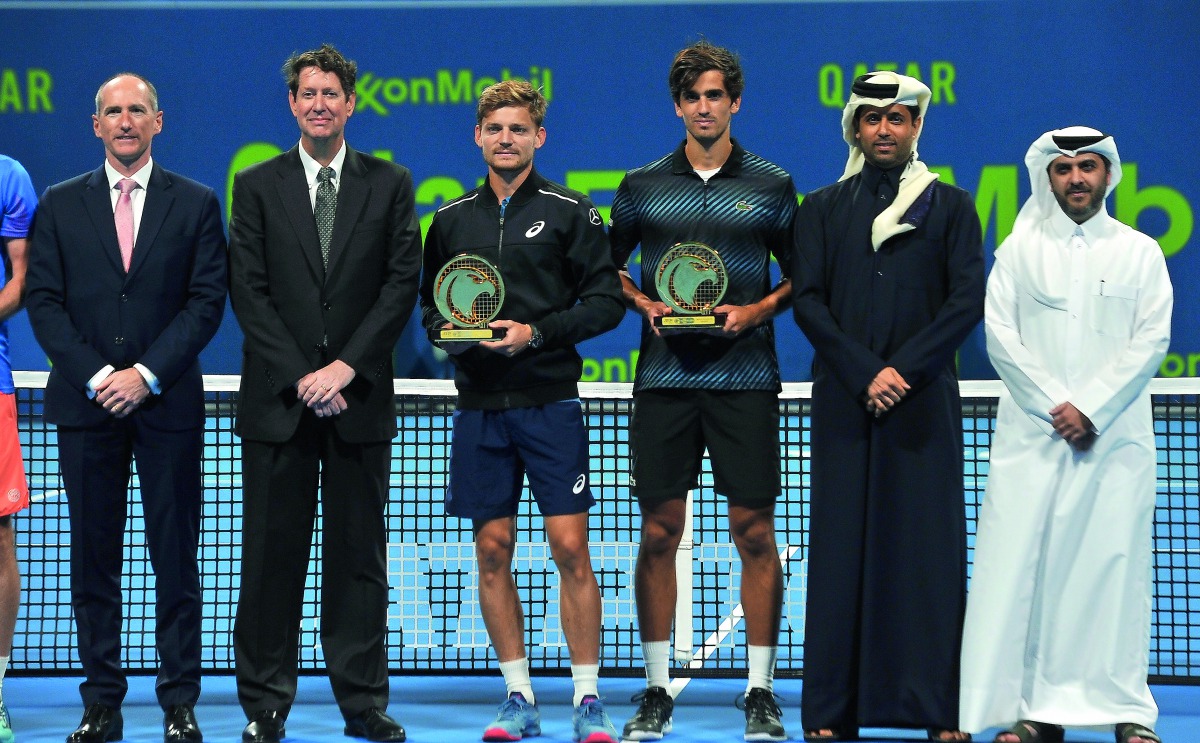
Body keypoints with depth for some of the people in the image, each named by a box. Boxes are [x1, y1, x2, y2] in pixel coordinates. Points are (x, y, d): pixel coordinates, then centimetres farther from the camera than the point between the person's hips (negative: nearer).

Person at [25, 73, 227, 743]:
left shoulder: (197, 204, 6)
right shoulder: (61, 205, 9)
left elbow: (207, 302, 0)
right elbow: (44, 301, 3)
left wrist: (147, 374, -11)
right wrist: (96, 376, -9)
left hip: (168, 402, -1)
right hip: (86, 402, 1)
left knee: (177, 558, 0)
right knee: (94, 559, 3)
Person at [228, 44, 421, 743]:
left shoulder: (390, 183, 7)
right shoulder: (257, 186, 6)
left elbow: (403, 281, 1)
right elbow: (249, 290, 0)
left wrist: (348, 365, -9)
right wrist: (300, 377, -9)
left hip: (359, 397, 0)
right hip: (278, 397, 0)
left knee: (360, 553, 3)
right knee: (273, 553, 1)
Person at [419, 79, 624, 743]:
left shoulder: (569, 212, 1)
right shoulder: (452, 220, 12)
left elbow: (606, 301, -2)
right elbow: (430, 303, 20)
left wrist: (537, 332, -13)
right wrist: (448, 329, -2)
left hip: (550, 402, -3)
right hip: (479, 407, 3)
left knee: (570, 548, -6)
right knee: (493, 549, 4)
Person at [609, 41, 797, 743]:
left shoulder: (772, 185, 6)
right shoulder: (643, 185, 9)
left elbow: (800, 275, 10)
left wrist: (758, 310, -7)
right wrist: (646, 304, -1)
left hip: (746, 378, -1)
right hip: (664, 380, 1)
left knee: (756, 533, -2)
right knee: (659, 533, 1)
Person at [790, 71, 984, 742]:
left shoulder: (951, 206, 10)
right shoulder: (823, 208, 13)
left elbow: (969, 301, 0)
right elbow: (808, 302, 4)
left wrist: (904, 368, -10)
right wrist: (863, 374, -9)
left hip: (925, 402, -1)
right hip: (844, 402, 1)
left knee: (929, 546, -3)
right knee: (842, 547, -1)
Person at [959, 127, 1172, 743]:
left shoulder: (1139, 252, 11)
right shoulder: (1019, 249, 12)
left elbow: (1151, 340, 2)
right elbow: (1001, 336, 3)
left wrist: (1091, 409, -9)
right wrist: (1055, 406, -7)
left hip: (1116, 433, 0)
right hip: (1032, 433, 0)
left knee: (1115, 561, -4)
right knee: (1024, 562, -7)